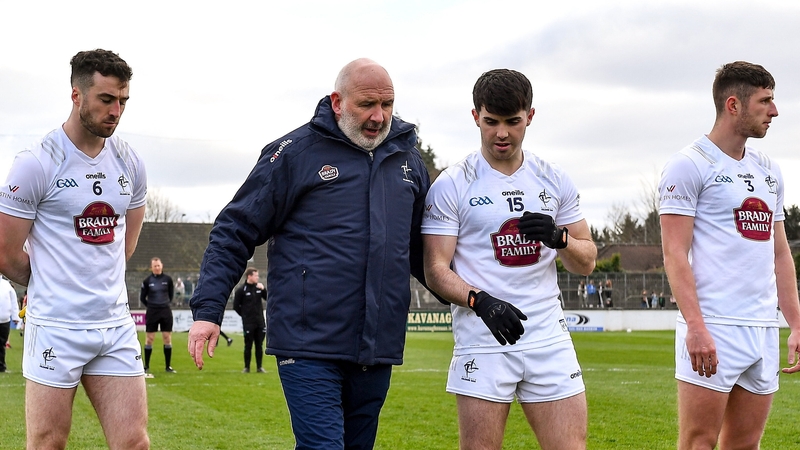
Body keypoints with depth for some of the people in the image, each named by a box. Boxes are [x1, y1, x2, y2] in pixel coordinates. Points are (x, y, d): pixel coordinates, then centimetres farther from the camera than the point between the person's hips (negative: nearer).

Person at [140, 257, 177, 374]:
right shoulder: (147, 281, -3)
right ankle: (146, 366, 8)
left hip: (166, 311, 1)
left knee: (167, 338, 2)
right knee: (149, 339, 1)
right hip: (152, 312, -1)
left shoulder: (168, 279, 0)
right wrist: (151, 306, 6)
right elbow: (142, 297, 6)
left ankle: (168, 366, 9)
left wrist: (166, 303, 9)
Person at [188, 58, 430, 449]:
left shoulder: (408, 159, 13)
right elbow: (234, 233, -2)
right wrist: (208, 310, -11)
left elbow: (423, 251, 23)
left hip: (379, 347, 6)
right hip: (309, 344, -5)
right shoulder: (295, 153, -3)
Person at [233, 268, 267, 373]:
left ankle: (259, 366, 14)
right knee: (248, 345, 0)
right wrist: (245, 315, 1)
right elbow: (236, 306, -2)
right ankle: (246, 367, 8)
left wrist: (263, 289, -10)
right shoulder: (241, 290, -6)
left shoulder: (259, 287, 7)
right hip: (248, 323, -4)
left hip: (260, 322, 4)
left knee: (259, 345, 7)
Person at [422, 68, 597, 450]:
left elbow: (586, 263, 14)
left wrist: (558, 238, -7)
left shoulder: (555, 181, 11)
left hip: (550, 338, 3)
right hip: (483, 343, -3)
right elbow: (436, 269, -4)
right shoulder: (451, 185, 0)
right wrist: (480, 301, -22)